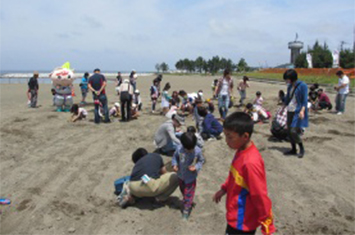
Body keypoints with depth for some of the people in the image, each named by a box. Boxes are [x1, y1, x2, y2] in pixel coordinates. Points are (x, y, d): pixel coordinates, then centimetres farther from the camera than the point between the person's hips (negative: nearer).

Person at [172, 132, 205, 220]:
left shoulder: (198, 151, -23)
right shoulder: (179, 149, -20)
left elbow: (201, 160, -8)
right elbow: (175, 157, -2)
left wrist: (196, 167, -24)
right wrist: (174, 164, -17)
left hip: (191, 176, -3)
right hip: (181, 175, 3)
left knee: (189, 193, 4)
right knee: (182, 189, 27)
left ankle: (186, 209, 19)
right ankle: (186, 199, 55)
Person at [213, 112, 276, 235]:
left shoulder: (251, 162, -32)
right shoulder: (241, 151, -4)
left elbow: (260, 196, -25)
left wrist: (267, 225, -17)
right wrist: (224, 189, 20)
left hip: (242, 222, -8)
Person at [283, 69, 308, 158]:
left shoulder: (302, 86, -9)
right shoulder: (290, 86, 11)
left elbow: (305, 100, -13)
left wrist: (302, 110, -25)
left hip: (298, 112, -7)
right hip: (290, 111, 7)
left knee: (294, 131, -15)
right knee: (289, 131, 8)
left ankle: (301, 148, 7)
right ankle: (293, 149, 22)